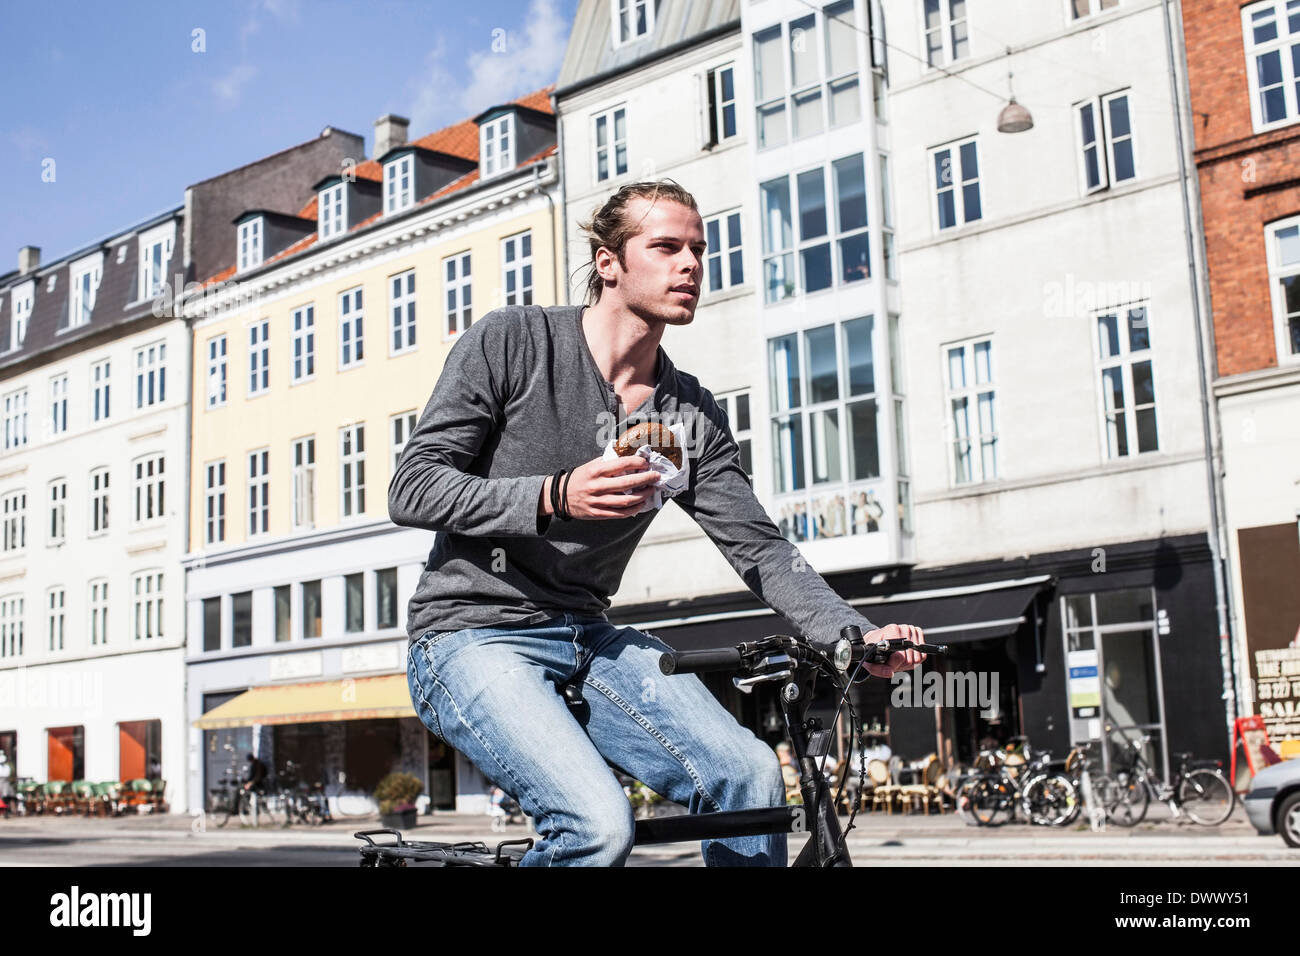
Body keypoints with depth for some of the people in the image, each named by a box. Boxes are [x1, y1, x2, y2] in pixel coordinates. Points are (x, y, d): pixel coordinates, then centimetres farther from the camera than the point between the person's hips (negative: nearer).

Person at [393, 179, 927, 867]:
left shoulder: (692, 416, 7)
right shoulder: (510, 341, -6)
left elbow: (758, 547, 2)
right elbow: (411, 490, -9)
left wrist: (857, 636, -14)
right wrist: (555, 498, -23)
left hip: (587, 640, 5)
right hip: (474, 637, -5)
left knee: (748, 775, -18)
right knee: (598, 823, -28)